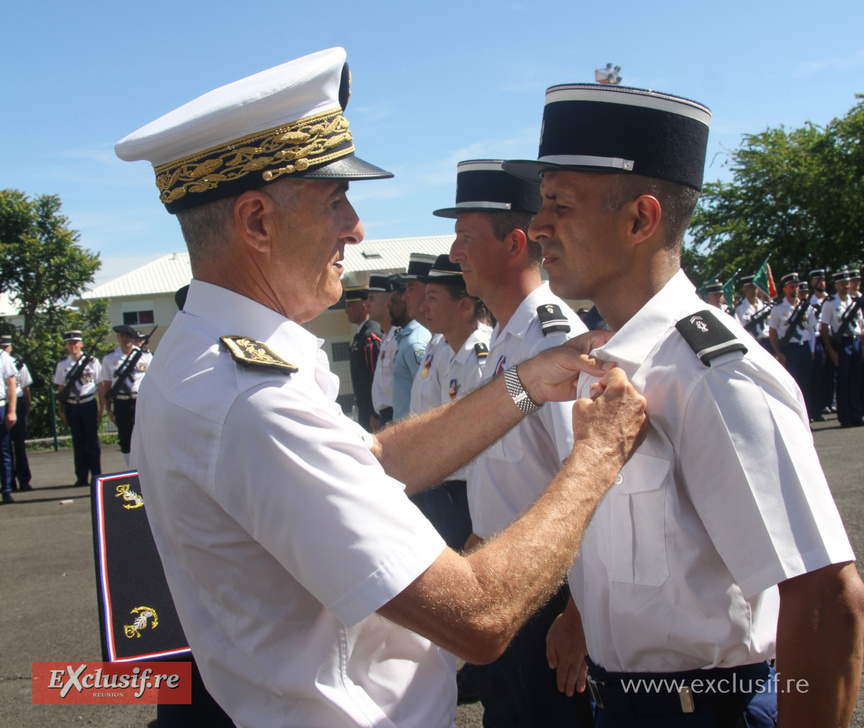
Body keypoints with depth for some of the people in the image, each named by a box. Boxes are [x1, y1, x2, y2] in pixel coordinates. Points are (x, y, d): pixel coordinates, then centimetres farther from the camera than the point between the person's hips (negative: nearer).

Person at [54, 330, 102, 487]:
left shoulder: (92, 361, 0)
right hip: (71, 406, 2)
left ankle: (96, 475, 9)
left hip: (89, 404, -2)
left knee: (92, 440, 1)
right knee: (78, 442, 7)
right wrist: (60, 410, 8)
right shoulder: (62, 364, 7)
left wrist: (100, 408, -3)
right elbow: (61, 388, 11)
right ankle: (82, 477, 13)